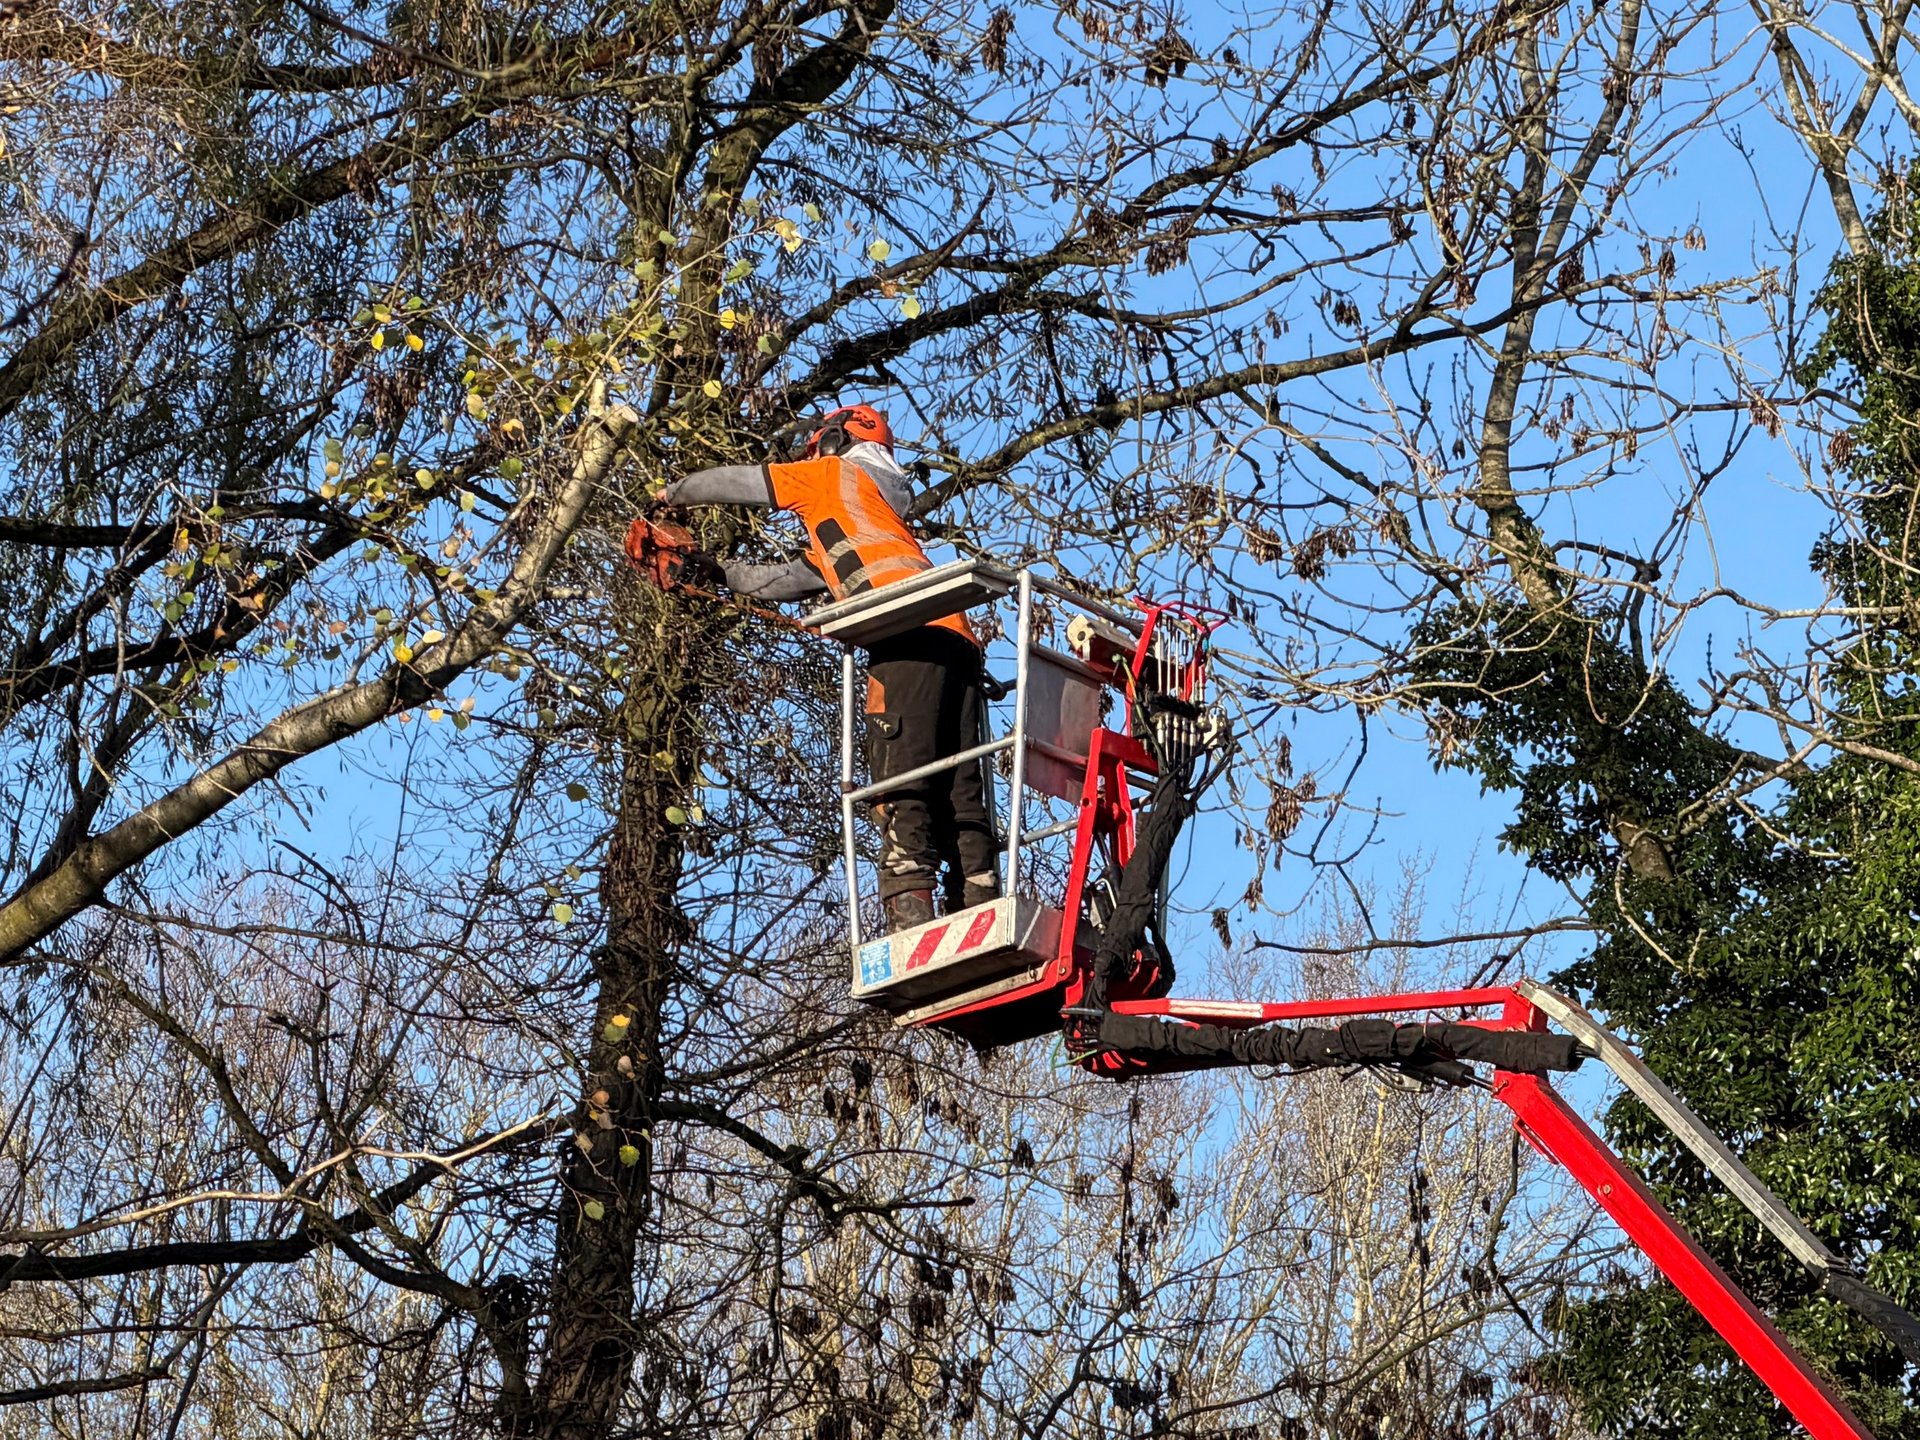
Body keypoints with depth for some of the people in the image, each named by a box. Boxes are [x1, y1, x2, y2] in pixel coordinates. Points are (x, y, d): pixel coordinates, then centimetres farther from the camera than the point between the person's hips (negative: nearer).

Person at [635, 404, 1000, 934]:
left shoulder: (838, 474, 18)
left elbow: (735, 481, 24)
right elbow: (782, 581, 42)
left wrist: (675, 493, 42)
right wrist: (718, 570, 49)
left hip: (914, 633, -8)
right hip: (959, 643, 8)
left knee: (901, 791, -15)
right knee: (960, 796, 3)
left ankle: (910, 919, -26)